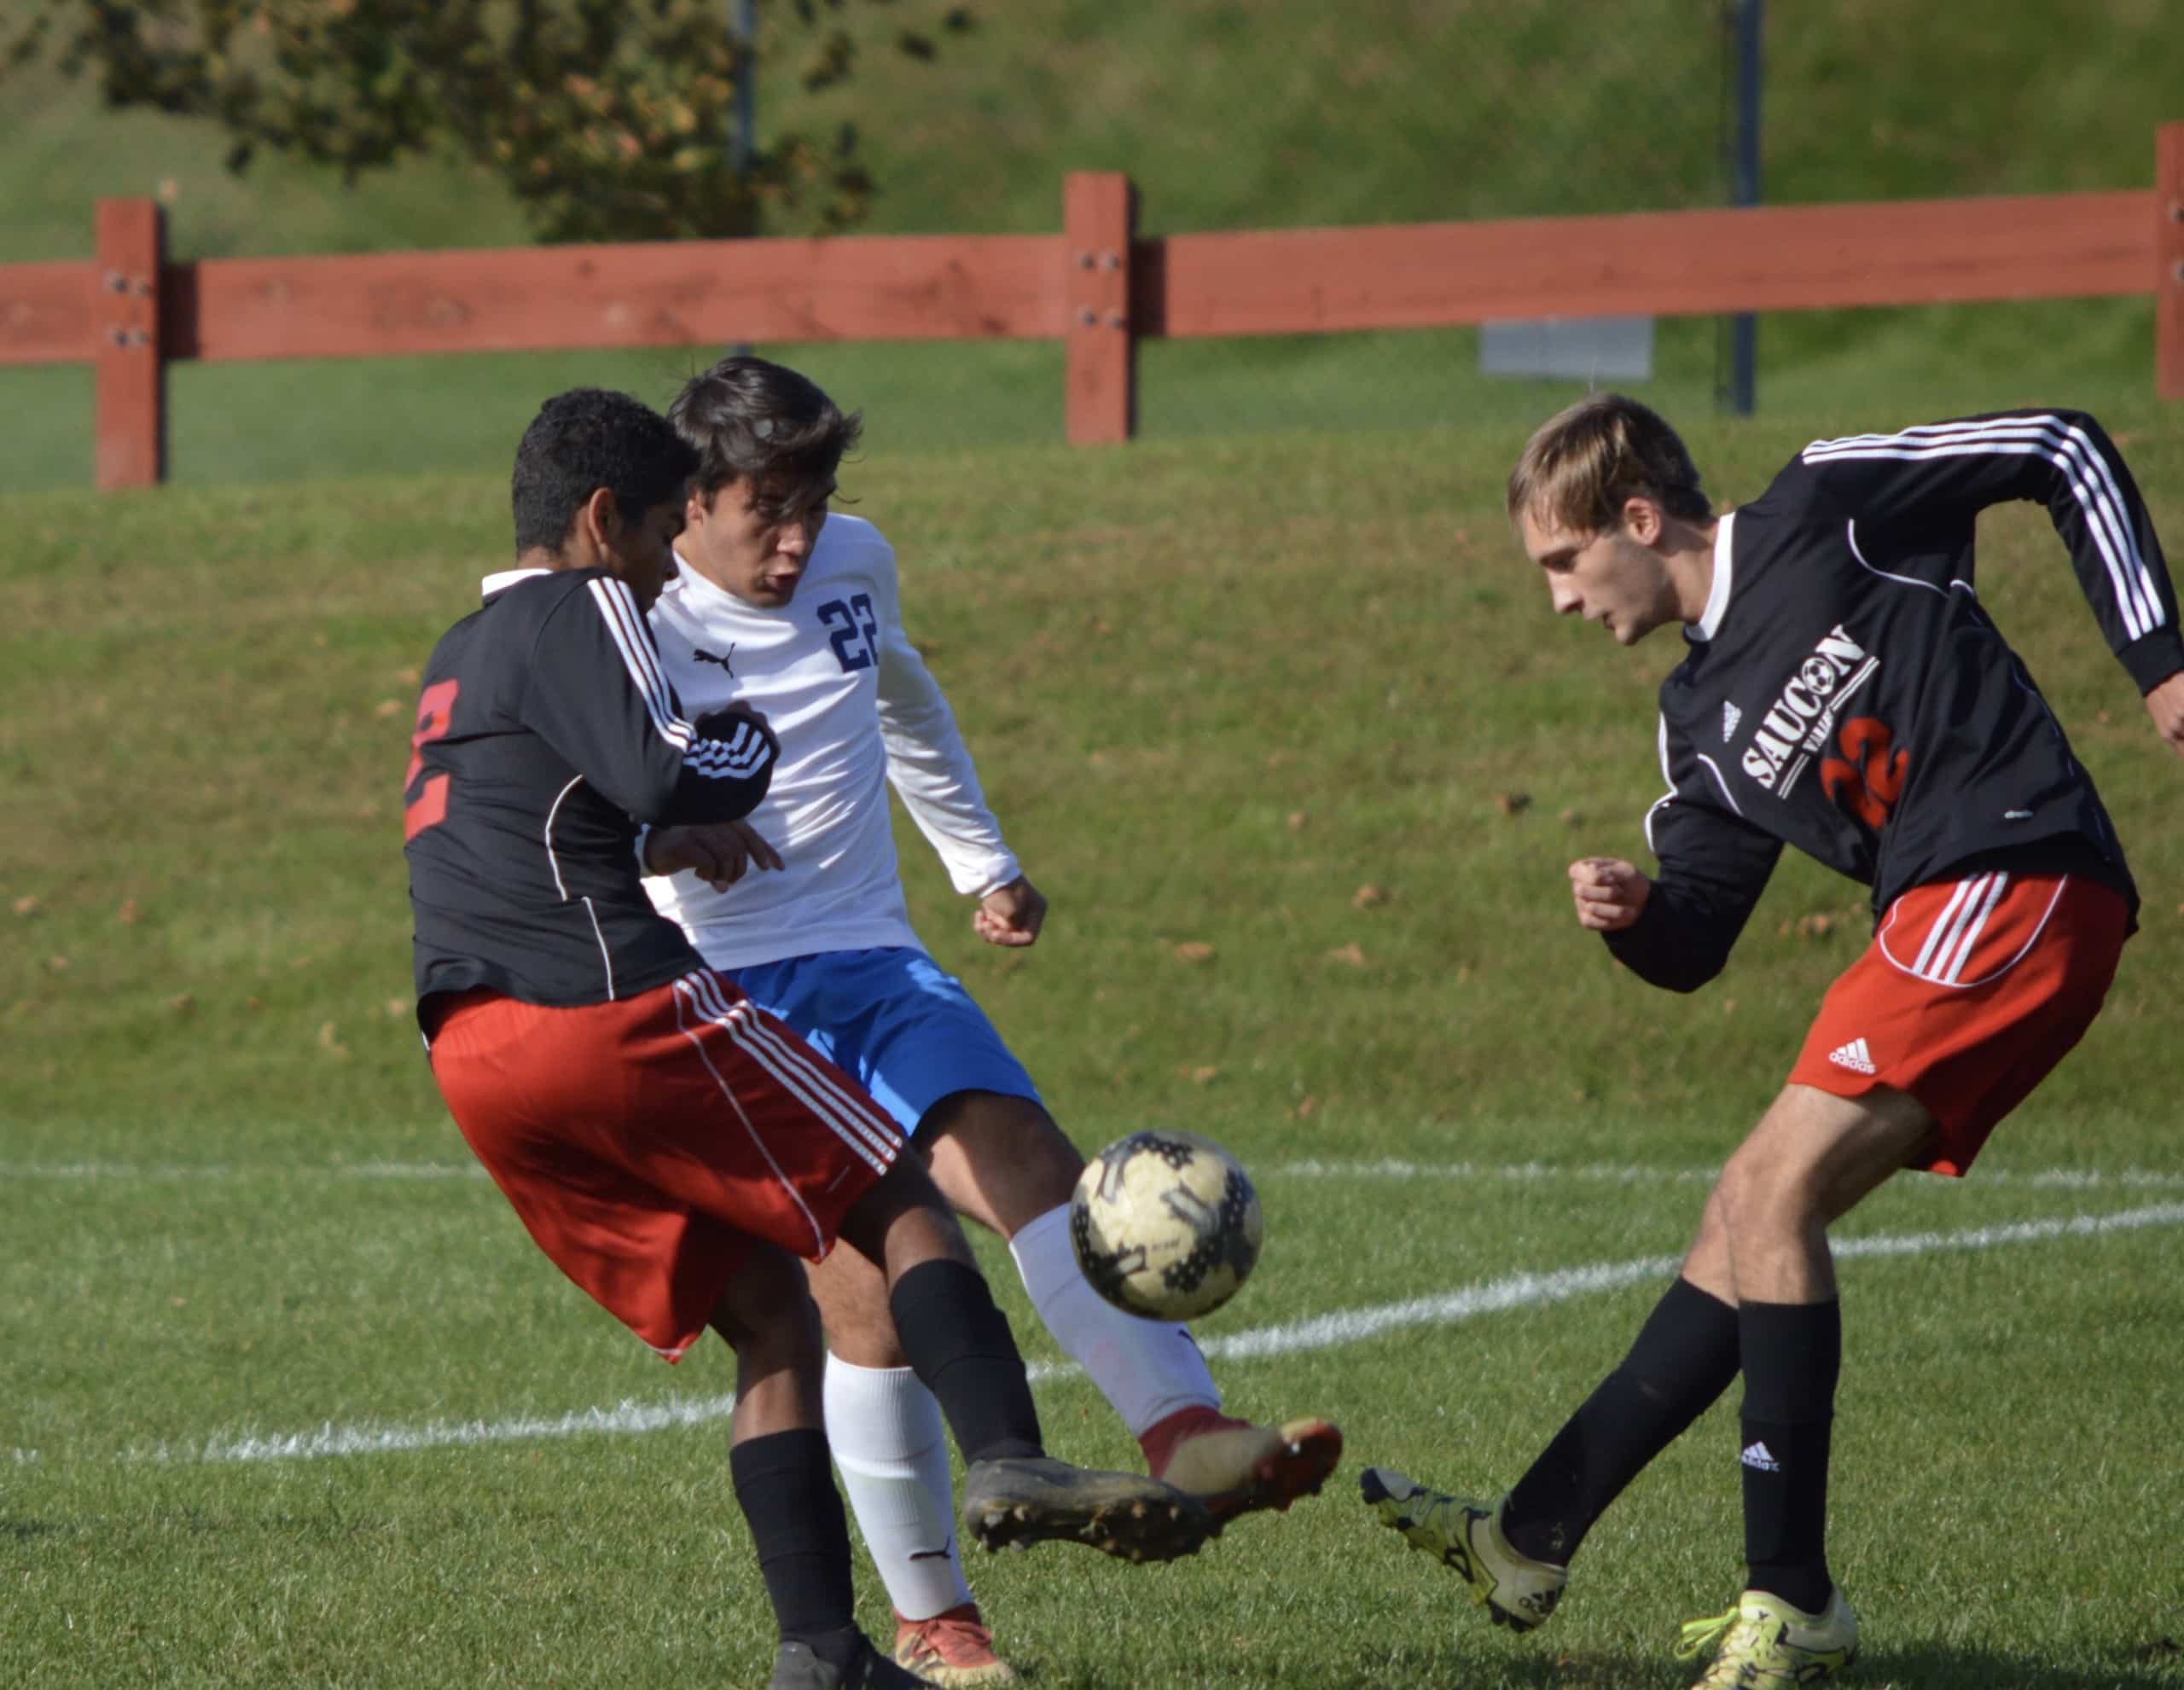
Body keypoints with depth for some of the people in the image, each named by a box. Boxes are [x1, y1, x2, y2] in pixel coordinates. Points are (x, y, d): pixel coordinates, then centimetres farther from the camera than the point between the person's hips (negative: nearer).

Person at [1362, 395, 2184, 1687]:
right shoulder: (1704, 721, 19)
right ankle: (1532, 1545, 14)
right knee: (1748, 1216, 9)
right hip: (1938, 928, 9)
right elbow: (1693, 946, 19)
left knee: (1773, 1192, -15)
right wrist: (1631, 913, -5)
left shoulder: (1828, 508, -2)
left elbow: (2067, 454, -1)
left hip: (2018, 884, -9)